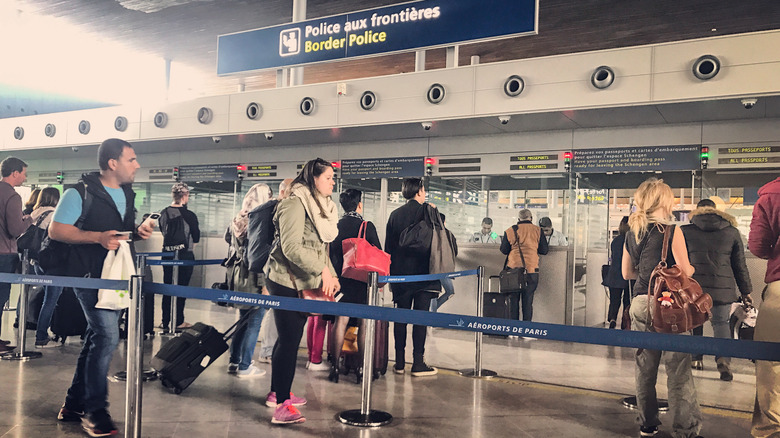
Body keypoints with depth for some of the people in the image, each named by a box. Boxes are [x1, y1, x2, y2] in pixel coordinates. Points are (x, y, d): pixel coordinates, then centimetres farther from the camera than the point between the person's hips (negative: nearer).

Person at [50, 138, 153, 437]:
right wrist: (98, 237, -25)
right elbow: (56, 230, -14)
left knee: (97, 337, 14)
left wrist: (139, 232, 2)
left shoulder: (127, 194, 13)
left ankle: (74, 405, 27)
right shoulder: (81, 193, -11)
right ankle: (95, 412, -1)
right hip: (90, 276, -8)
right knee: (107, 336, -15)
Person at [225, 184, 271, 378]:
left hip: (238, 277, 8)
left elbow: (227, 237, 24)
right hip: (254, 280, -8)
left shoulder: (238, 220, 7)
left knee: (243, 321, 19)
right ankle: (245, 366, 8)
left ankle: (234, 362, 26)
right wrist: (265, 284, -16)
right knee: (254, 323, 2)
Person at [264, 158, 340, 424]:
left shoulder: (321, 207, 15)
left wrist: (331, 275, 5)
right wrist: (322, 270, -24)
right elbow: (291, 248, -24)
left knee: (289, 339, 15)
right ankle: (281, 407, -5)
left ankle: (277, 393, 28)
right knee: (289, 340, -10)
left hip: (304, 283, 9)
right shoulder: (295, 205, -16)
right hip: (286, 282, -9)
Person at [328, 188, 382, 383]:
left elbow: (330, 254, 8)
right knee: (364, 323, 3)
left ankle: (335, 366, 6)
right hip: (362, 280, -3)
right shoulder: (367, 226, -7)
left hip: (341, 280, 3)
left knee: (340, 321, 6)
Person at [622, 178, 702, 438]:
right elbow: (685, 271, -10)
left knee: (645, 368, 12)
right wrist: (694, 268, 11)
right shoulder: (672, 231, -10)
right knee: (678, 369, 1)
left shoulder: (631, 234, 8)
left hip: (640, 303, 6)